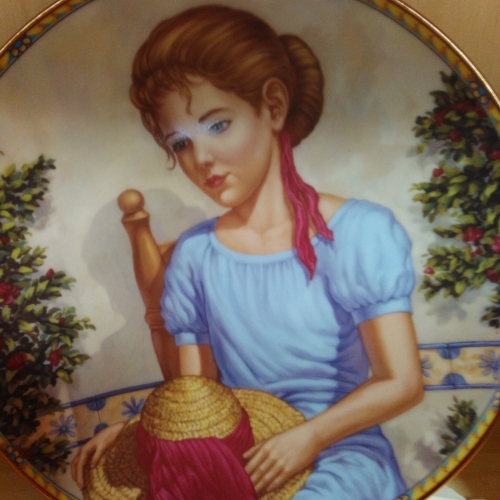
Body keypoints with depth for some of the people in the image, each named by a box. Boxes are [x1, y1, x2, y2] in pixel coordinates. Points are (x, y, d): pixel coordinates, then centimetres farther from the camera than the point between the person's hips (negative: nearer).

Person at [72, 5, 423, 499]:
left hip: (341, 449, -2)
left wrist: (308, 436, -22)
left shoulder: (357, 233, -10)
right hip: (236, 457, 3)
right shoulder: (193, 255, 2)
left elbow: (401, 382, -11)